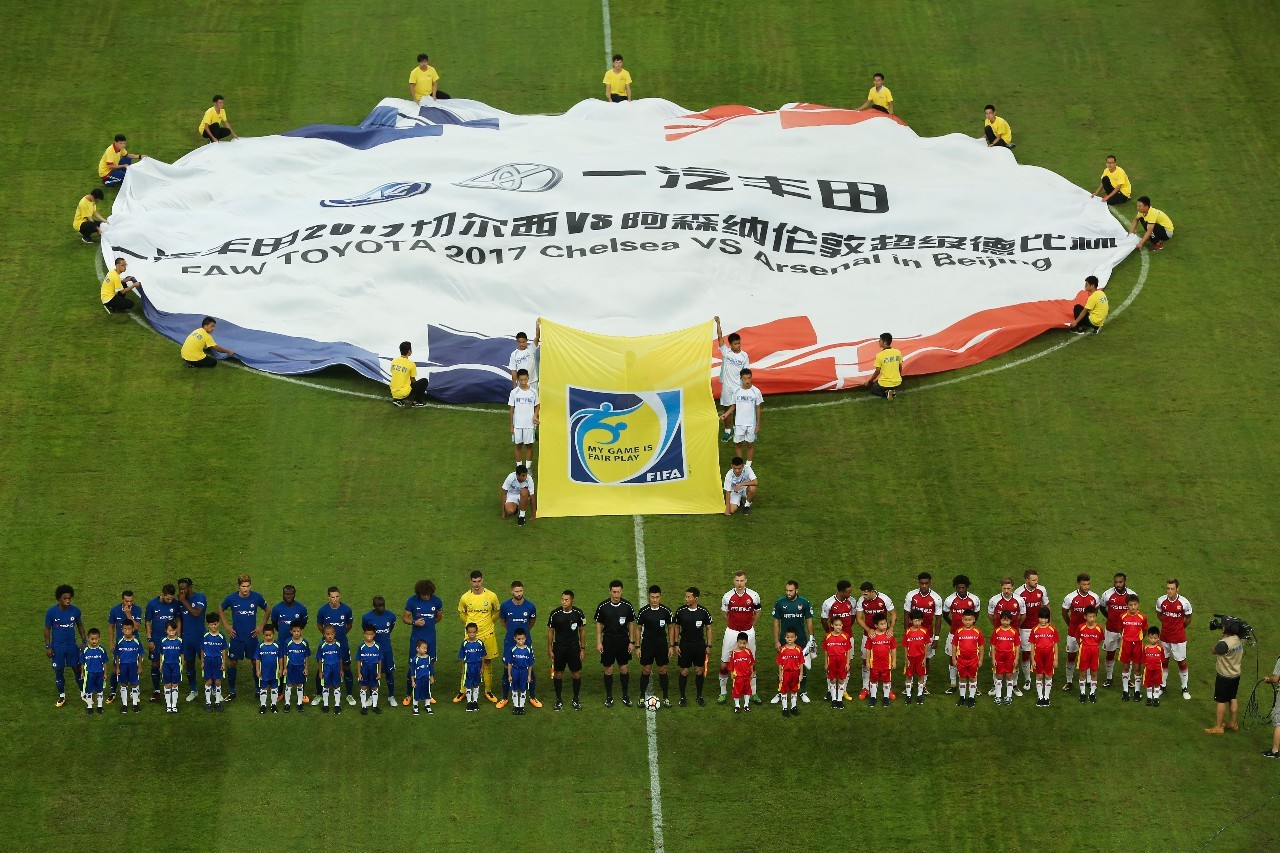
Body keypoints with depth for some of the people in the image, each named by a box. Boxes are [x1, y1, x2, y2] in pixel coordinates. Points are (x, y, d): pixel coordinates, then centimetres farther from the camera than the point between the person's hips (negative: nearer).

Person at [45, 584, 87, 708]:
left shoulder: (75, 610, -9)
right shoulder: (51, 612, -14)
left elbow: (80, 626, 7)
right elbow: (47, 629, -4)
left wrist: (84, 641, 5)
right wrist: (48, 647, -6)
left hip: (72, 646, 1)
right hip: (57, 647, -1)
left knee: (77, 670, 8)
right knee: (59, 672, 9)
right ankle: (62, 696, 25)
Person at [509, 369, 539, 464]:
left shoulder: (533, 392, -4)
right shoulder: (514, 392, -5)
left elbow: (537, 406, 7)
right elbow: (512, 409, 0)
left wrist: (535, 416, -13)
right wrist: (511, 426, 1)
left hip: (530, 424, 0)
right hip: (517, 424, 0)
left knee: (529, 445, 7)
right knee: (518, 445, 9)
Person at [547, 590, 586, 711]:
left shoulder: (578, 614, -6)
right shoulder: (555, 614, -7)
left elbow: (582, 631, 3)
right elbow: (550, 632, 1)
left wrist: (583, 649, 2)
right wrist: (549, 650, 0)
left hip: (574, 648, 0)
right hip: (559, 647, 0)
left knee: (576, 674, 4)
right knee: (558, 674, 6)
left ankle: (576, 700, 18)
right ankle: (559, 700, 19)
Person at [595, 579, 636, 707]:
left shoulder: (627, 606, -5)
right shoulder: (603, 606, -8)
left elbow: (631, 624, 4)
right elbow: (599, 625, 1)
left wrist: (632, 642, 1)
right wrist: (598, 643, -3)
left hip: (623, 641, 1)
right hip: (608, 641, -1)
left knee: (623, 669, 8)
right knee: (608, 670, 5)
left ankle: (626, 696, 21)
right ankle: (609, 697, 17)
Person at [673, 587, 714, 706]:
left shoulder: (704, 612, -7)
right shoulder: (680, 611, -7)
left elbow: (708, 628, 3)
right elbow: (677, 627, 3)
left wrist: (708, 645, 1)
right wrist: (676, 644, -1)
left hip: (700, 645, 1)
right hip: (685, 644, -1)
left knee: (699, 671, 7)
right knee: (684, 671, 4)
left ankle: (699, 696, 22)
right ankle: (682, 697, 16)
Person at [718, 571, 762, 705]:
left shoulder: (753, 596, -6)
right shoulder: (728, 596, -6)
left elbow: (757, 612, 11)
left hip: (748, 632, 0)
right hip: (731, 632, 0)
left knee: (751, 663, 7)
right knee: (724, 664, 1)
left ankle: (753, 693, 19)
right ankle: (723, 693, 14)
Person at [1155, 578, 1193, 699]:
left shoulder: (1184, 602, -16)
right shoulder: (1161, 601, -10)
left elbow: (1188, 618, 0)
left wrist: (1180, 628, 7)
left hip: (1179, 638, -2)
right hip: (1165, 637, 2)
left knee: (1182, 662, 7)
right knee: (1164, 661, 14)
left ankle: (1185, 688, 20)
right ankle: (1162, 686, 28)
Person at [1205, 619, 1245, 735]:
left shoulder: (1224, 643, -32)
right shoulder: (1239, 640, -5)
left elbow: (1214, 650, -12)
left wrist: (1223, 637, -10)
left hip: (1225, 676, -8)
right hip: (1236, 674, 8)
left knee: (1221, 701, 4)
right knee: (1232, 698, 21)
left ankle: (1218, 727, 13)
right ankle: (1233, 723, 34)